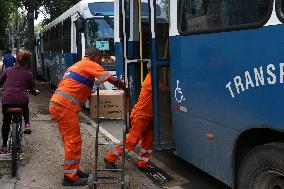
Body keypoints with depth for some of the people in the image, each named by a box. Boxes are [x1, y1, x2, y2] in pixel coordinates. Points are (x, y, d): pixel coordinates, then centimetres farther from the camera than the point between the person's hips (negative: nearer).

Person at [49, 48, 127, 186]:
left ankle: (74, 171, 26)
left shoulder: (77, 65, 25)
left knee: (71, 140, 16)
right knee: (73, 141, -4)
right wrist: (124, 88, 5)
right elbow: (112, 80, -10)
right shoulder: (90, 65, -4)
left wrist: (89, 92, 21)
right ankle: (70, 177, 2)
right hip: (65, 107, -10)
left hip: (57, 104, 10)